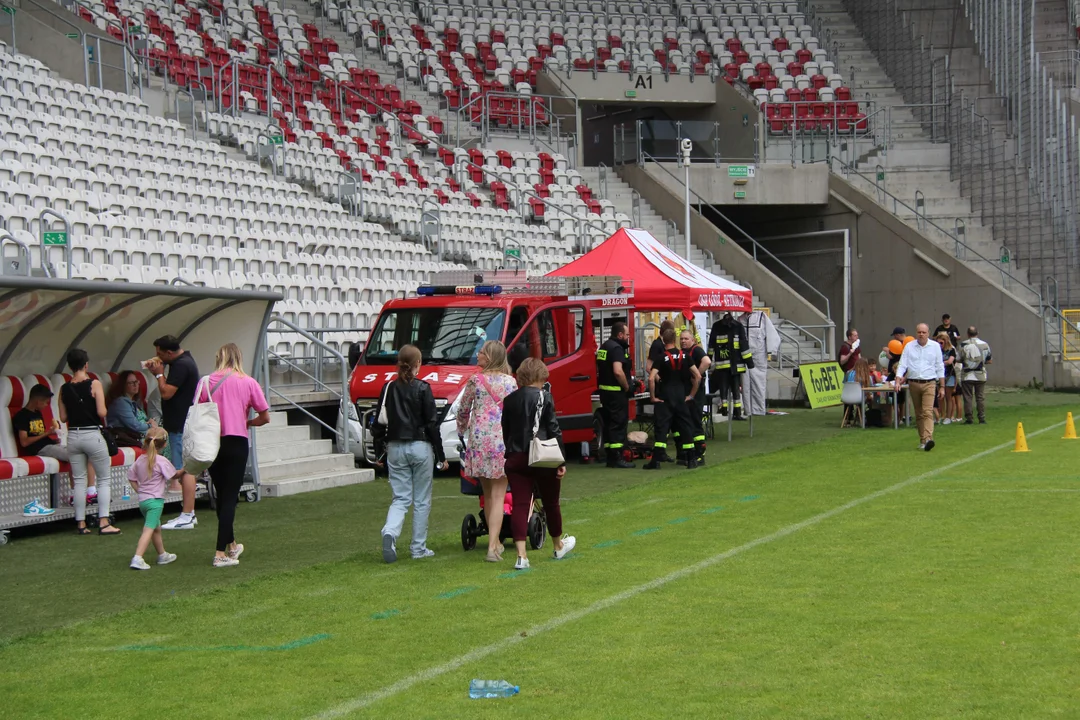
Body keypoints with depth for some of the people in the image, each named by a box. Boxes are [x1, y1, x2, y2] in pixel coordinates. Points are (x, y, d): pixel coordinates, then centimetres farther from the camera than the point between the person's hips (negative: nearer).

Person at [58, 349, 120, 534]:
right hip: (92, 435, -4)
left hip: (73, 436, 4)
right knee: (104, 478, 5)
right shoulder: (94, 384, -10)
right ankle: (103, 522, -3)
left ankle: (81, 523, 10)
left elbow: (63, 417, 4)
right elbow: (101, 412, -16)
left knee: (79, 480, 10)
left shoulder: (64, 388, 2)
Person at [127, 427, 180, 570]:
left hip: (142, 500, 8)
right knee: (149, 529, -13)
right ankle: (137, 558, -25)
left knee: (156, 528, 23)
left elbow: (131, 477, 12)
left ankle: (162, 555, 37)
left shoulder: (140, 460, 8)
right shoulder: (161, 461, -11)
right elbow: (173, 475, -1)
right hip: (155, 499, -8)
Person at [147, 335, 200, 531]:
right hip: (182, 424, 11)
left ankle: (187, 517, -11)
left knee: (185, 470, -10)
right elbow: (170, 389, 20)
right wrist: (158, 372, 8)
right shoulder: (184, 361, 15)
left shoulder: (181, 365, -18)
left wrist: (159, 374, -8)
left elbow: (166, 392, -22)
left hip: (181, 426, -11)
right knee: (186, 469, 14)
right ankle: (189, 513, 20)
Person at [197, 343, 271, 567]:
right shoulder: (248, 382, -3)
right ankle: (221, 553, -7)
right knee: (230, 498, 0)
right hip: (237, 443, -3)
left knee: (221, 496, 17)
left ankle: (231, 545, 31)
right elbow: (265, 417, 0)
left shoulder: (206, 382, 0)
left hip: (211, 443, 3)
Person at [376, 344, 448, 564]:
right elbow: (432, 424, -8)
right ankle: (419, 548, 10)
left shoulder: (388, 388, 2)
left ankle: (390, 533, -20)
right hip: (420, 447, -3)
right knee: (421, 500, 7)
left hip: (395, 448, 4)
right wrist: (441, 456, -2)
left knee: (400, 498, 7)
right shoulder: (422, 389, -9)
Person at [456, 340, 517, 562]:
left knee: (487, 494, 16)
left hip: (479, 439, 1)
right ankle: (493, 547, -13)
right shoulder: (511, 382, 2)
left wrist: (462, 429, 29)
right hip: (503, 440, -1)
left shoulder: (476, 381, 1)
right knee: (498, 496, -1)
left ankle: (496, 541, 23)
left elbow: (463, 409, 10)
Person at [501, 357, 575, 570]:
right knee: (551, 503, 15)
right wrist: (561, 461, -6)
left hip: (515, 458, 3)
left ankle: (521, 556, -11)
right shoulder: (544, 397, -9)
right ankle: (559, 546, 34)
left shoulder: (510, 400, 5)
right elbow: (554, 430, -10)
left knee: (520, 504, 0)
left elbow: (505, 431, 10)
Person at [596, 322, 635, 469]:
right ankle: (617, 458, -6)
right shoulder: (616, 348, -17)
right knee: (619, 423, -6)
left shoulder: (604, 346, 14)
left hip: (604, 390, 10)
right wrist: (626, 387, -15)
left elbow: (600, 368, 23)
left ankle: (610, 457, 17)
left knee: (609, 423, 13)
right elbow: (618, 371, -28)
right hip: (616, 392, -10)